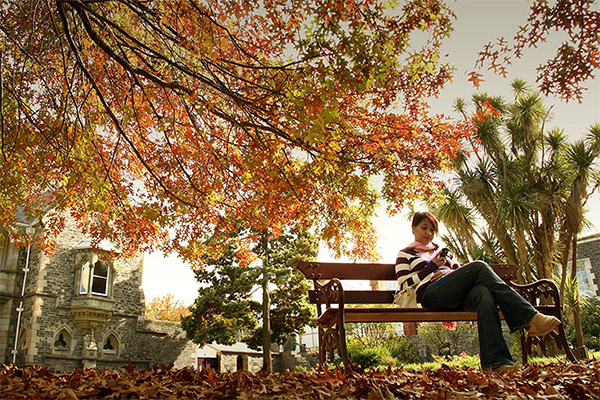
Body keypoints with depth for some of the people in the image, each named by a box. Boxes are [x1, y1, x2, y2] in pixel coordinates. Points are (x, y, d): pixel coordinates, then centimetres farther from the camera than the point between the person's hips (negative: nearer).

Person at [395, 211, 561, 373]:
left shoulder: (441, 251, 37)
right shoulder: (405, 254, 22)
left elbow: (460, 271, 27)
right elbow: (405, 284, 7)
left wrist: (446, 272, 4)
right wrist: (432, 266, -2)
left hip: (458, 295, 5)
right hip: (431, 294, -5)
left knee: (484, 293, -35)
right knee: (478, 266, -28)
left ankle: (496, 361, -49)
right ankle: (530, 317, -36)